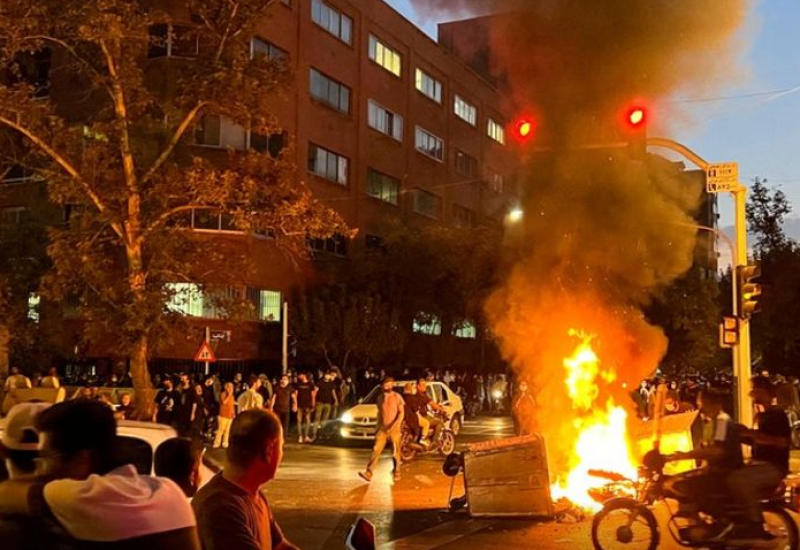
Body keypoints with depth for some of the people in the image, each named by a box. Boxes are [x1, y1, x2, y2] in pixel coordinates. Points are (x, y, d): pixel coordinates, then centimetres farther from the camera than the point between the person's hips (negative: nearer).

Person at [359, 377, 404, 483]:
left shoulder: (397, 397, -5)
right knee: (376, 450, -7)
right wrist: (378, 427, 17)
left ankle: (396, 472, 26)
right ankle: (368, 473, -13)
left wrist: (395, 424, -20)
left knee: (395, 452, 6)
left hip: (394, 429, -3)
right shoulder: (380, 398, 10)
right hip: (383, 429, 3)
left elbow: (401, 412, -7)